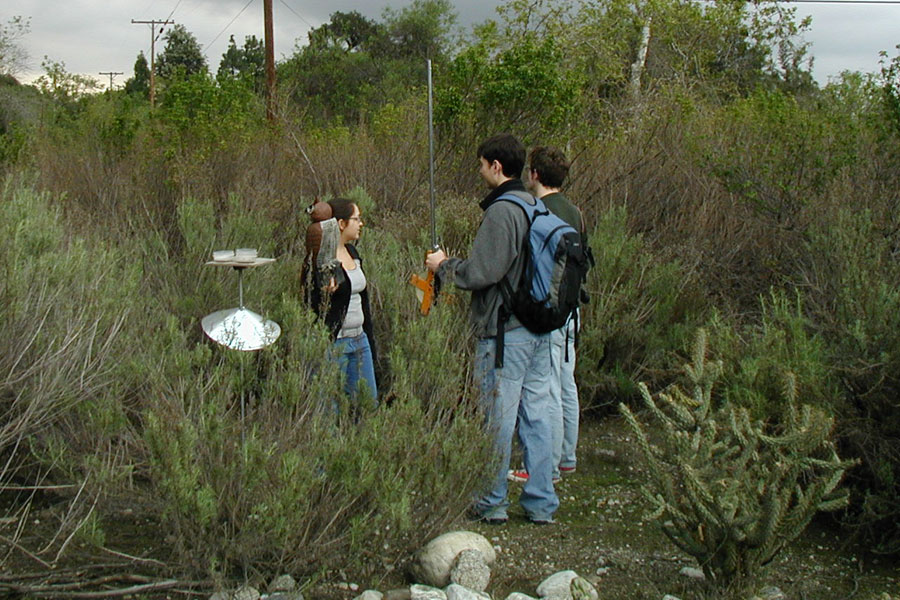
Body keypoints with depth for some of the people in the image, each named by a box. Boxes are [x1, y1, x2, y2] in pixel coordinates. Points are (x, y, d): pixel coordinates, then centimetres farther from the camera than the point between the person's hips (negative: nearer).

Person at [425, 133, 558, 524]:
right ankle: (541, 503, 16)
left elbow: (480, 273, -19)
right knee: (537, 414, 10)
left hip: (504, 334, -8)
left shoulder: (500, 212, -15)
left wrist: (443, 265, -1)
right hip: (541, 329, 8)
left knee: (498, 418, 1)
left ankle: (492, 503, 11)